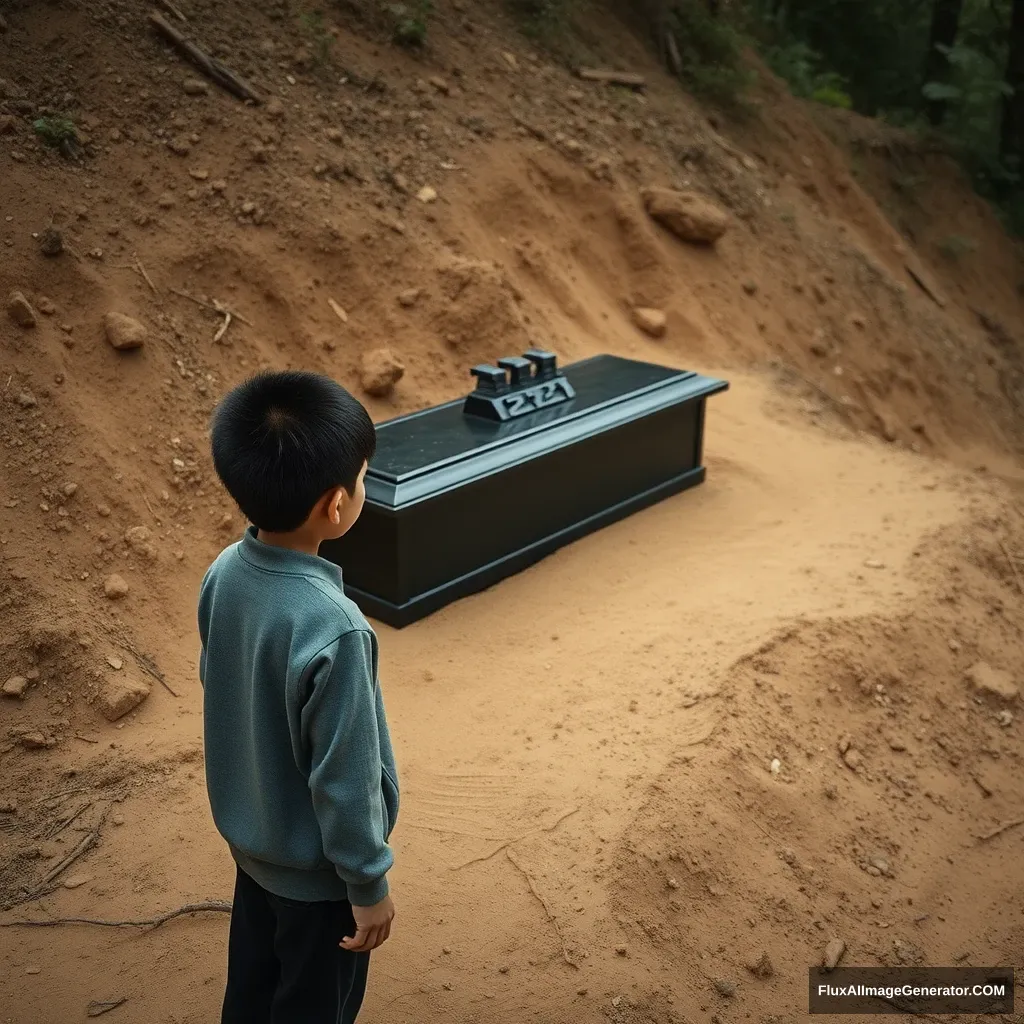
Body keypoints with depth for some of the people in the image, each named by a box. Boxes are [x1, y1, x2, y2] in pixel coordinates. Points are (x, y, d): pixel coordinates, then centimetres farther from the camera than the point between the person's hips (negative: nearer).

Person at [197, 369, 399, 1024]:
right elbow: (344, 778, -27)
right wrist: (369, 883, -11)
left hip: (249, 835, 7)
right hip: (314, 863, -6)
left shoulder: (226, 573, -13)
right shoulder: (331, 628, -37)